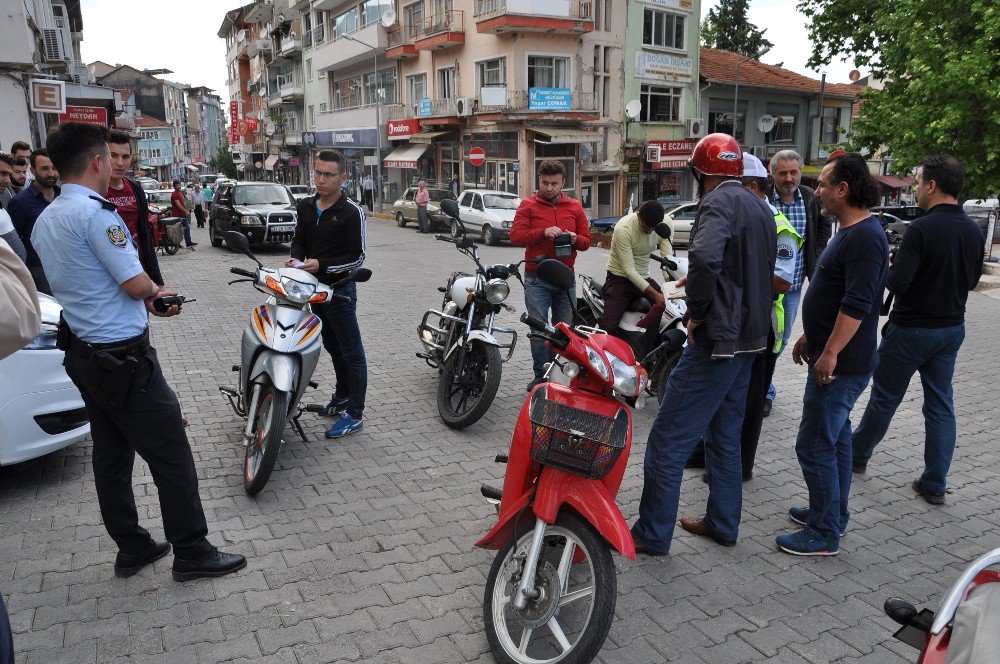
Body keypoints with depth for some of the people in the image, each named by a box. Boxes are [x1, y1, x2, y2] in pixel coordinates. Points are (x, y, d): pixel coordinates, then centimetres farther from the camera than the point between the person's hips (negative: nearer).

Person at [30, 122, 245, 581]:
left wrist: (148, 303, 13)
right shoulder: (95, 212, -19)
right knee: (171, 457, 0)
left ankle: (131, 548, 28)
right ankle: (191, 553, 10)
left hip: (82, 351, 10)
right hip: (122, 355, -10)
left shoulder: (45, 220, 11)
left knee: (111, 455, 16)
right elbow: (135, 283, -20)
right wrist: (154, 292, 3)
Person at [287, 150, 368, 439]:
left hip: (340, 289, -7)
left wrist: (321, 264, -24)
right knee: (332, 346, 21)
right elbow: (299, 239, 16)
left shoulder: (351, 211, -13)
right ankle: (342, 396, 38)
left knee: (351, 352, -1)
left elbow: (357, 257, -14)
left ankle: (355, 414, 6)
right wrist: (296, 258, -7)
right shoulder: (306, 206, 7)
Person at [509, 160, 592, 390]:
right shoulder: (528, 205, 3)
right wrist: (543, 232, -21)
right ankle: (540, 375, 8)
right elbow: (515, 235, -8)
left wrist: (575, 239, -11)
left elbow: (586, 240, 13)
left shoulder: (575, 207, 11)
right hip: (537, 279, -3)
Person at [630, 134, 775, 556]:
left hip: (718, 338, -10)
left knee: (669, 437, -3)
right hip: (751, 336, 10)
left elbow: (705, 255, -34)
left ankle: (652, 534, 5)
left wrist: (696, 311, -21)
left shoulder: (719, 203, -14)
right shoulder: (759, 207, 15)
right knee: (725, 433, 19)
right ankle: (722, 522, 29)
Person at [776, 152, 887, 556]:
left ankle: (824, 534, 6)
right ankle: (832, 512, 34)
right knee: (835, 437, 20)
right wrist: (809, 337, 23)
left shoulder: (865, 237, -20)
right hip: (832, 355, 11)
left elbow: (857, 304, -27)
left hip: (842, 364, -11)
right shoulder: (850, 232, 14)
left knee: (815, 445, -5)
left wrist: (830, 353, -26)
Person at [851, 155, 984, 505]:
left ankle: (857, 454, 30)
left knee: (885, 397, 10)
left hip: (911, 329, -6)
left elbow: (897, 282, -23)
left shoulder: (920, 228, -21)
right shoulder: (974, 231, 3)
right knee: (941, 404, 11)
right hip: (952, 328, 6)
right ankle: (935, 484, 16)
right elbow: (972, 280, 14)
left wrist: (891, 265, -3)